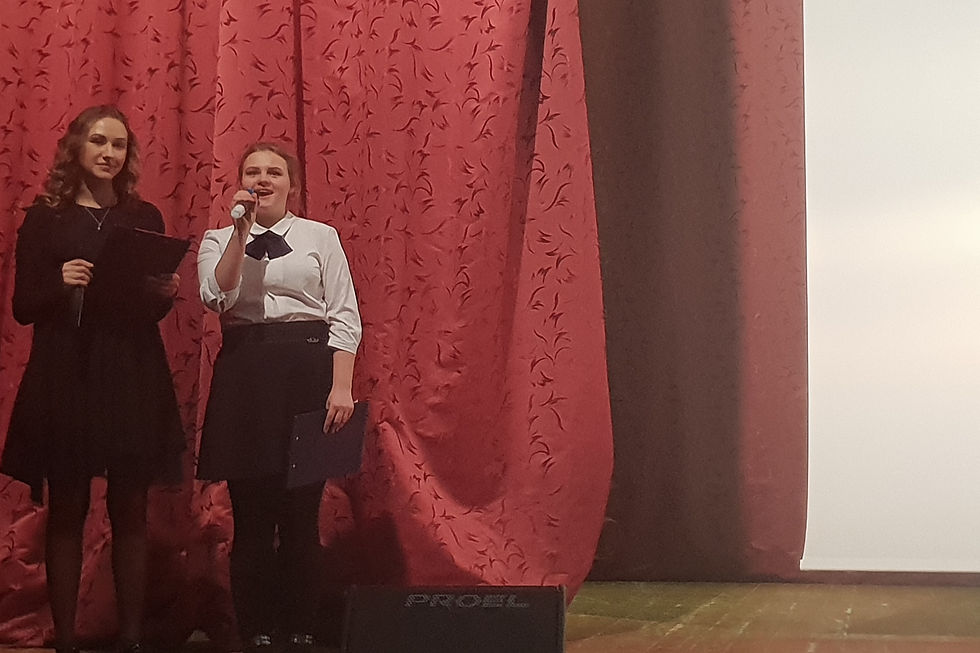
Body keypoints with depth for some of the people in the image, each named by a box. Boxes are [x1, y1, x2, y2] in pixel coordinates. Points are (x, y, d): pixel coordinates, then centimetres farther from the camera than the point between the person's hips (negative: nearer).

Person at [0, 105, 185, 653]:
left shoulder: (145, 217, 10)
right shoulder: (46, 219, 3)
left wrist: (167, 293, -7)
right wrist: (60, 284, -19)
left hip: (134, 378, 2)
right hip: (66, 378, -2)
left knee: (131, 510, 4)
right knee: (67, 510, 2)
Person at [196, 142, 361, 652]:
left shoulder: (320, 237, 6)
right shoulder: (218, 240, 11)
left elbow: (345, 316, 1)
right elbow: (218, 297, -8)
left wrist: (341, 387, -9)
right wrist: (241, 229, -10)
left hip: (308, 369, -1)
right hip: (244, 375, 1)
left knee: (302, 514, 2)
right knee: (251, 514, 3)